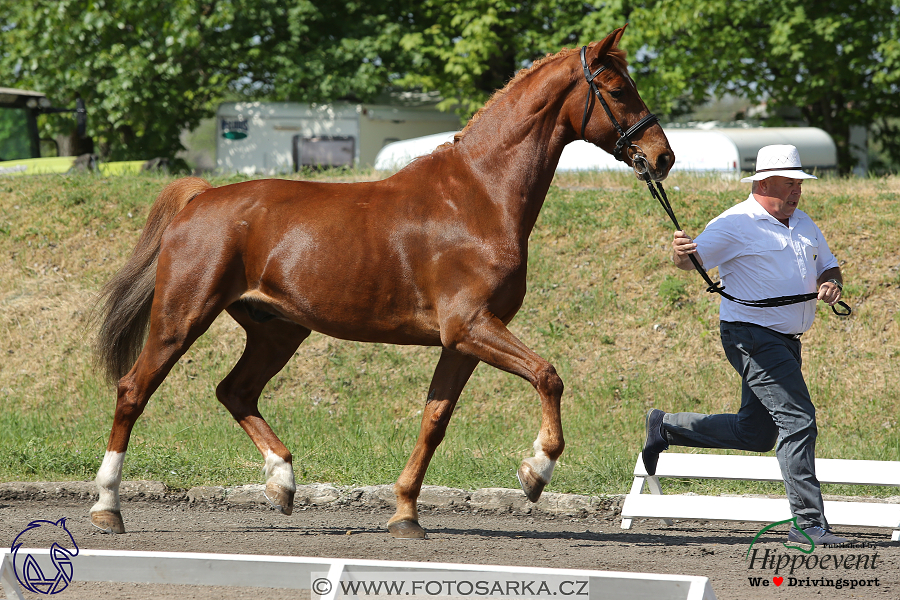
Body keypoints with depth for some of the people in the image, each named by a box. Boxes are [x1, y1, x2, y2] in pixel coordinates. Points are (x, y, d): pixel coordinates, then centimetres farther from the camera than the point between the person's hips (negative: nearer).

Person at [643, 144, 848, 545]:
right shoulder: (736, 224, -10)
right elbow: (694, 259, -17)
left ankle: (666, 427, 31)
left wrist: (831, 286, -2)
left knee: (755, 434, 14)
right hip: (751, 335, -9)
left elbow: (828, 268, 22)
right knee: (797, 419, -17)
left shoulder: (803, 223, 15)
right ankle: (807, 523, -16)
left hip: (785, 341, 9)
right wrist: (681, 252, -42)